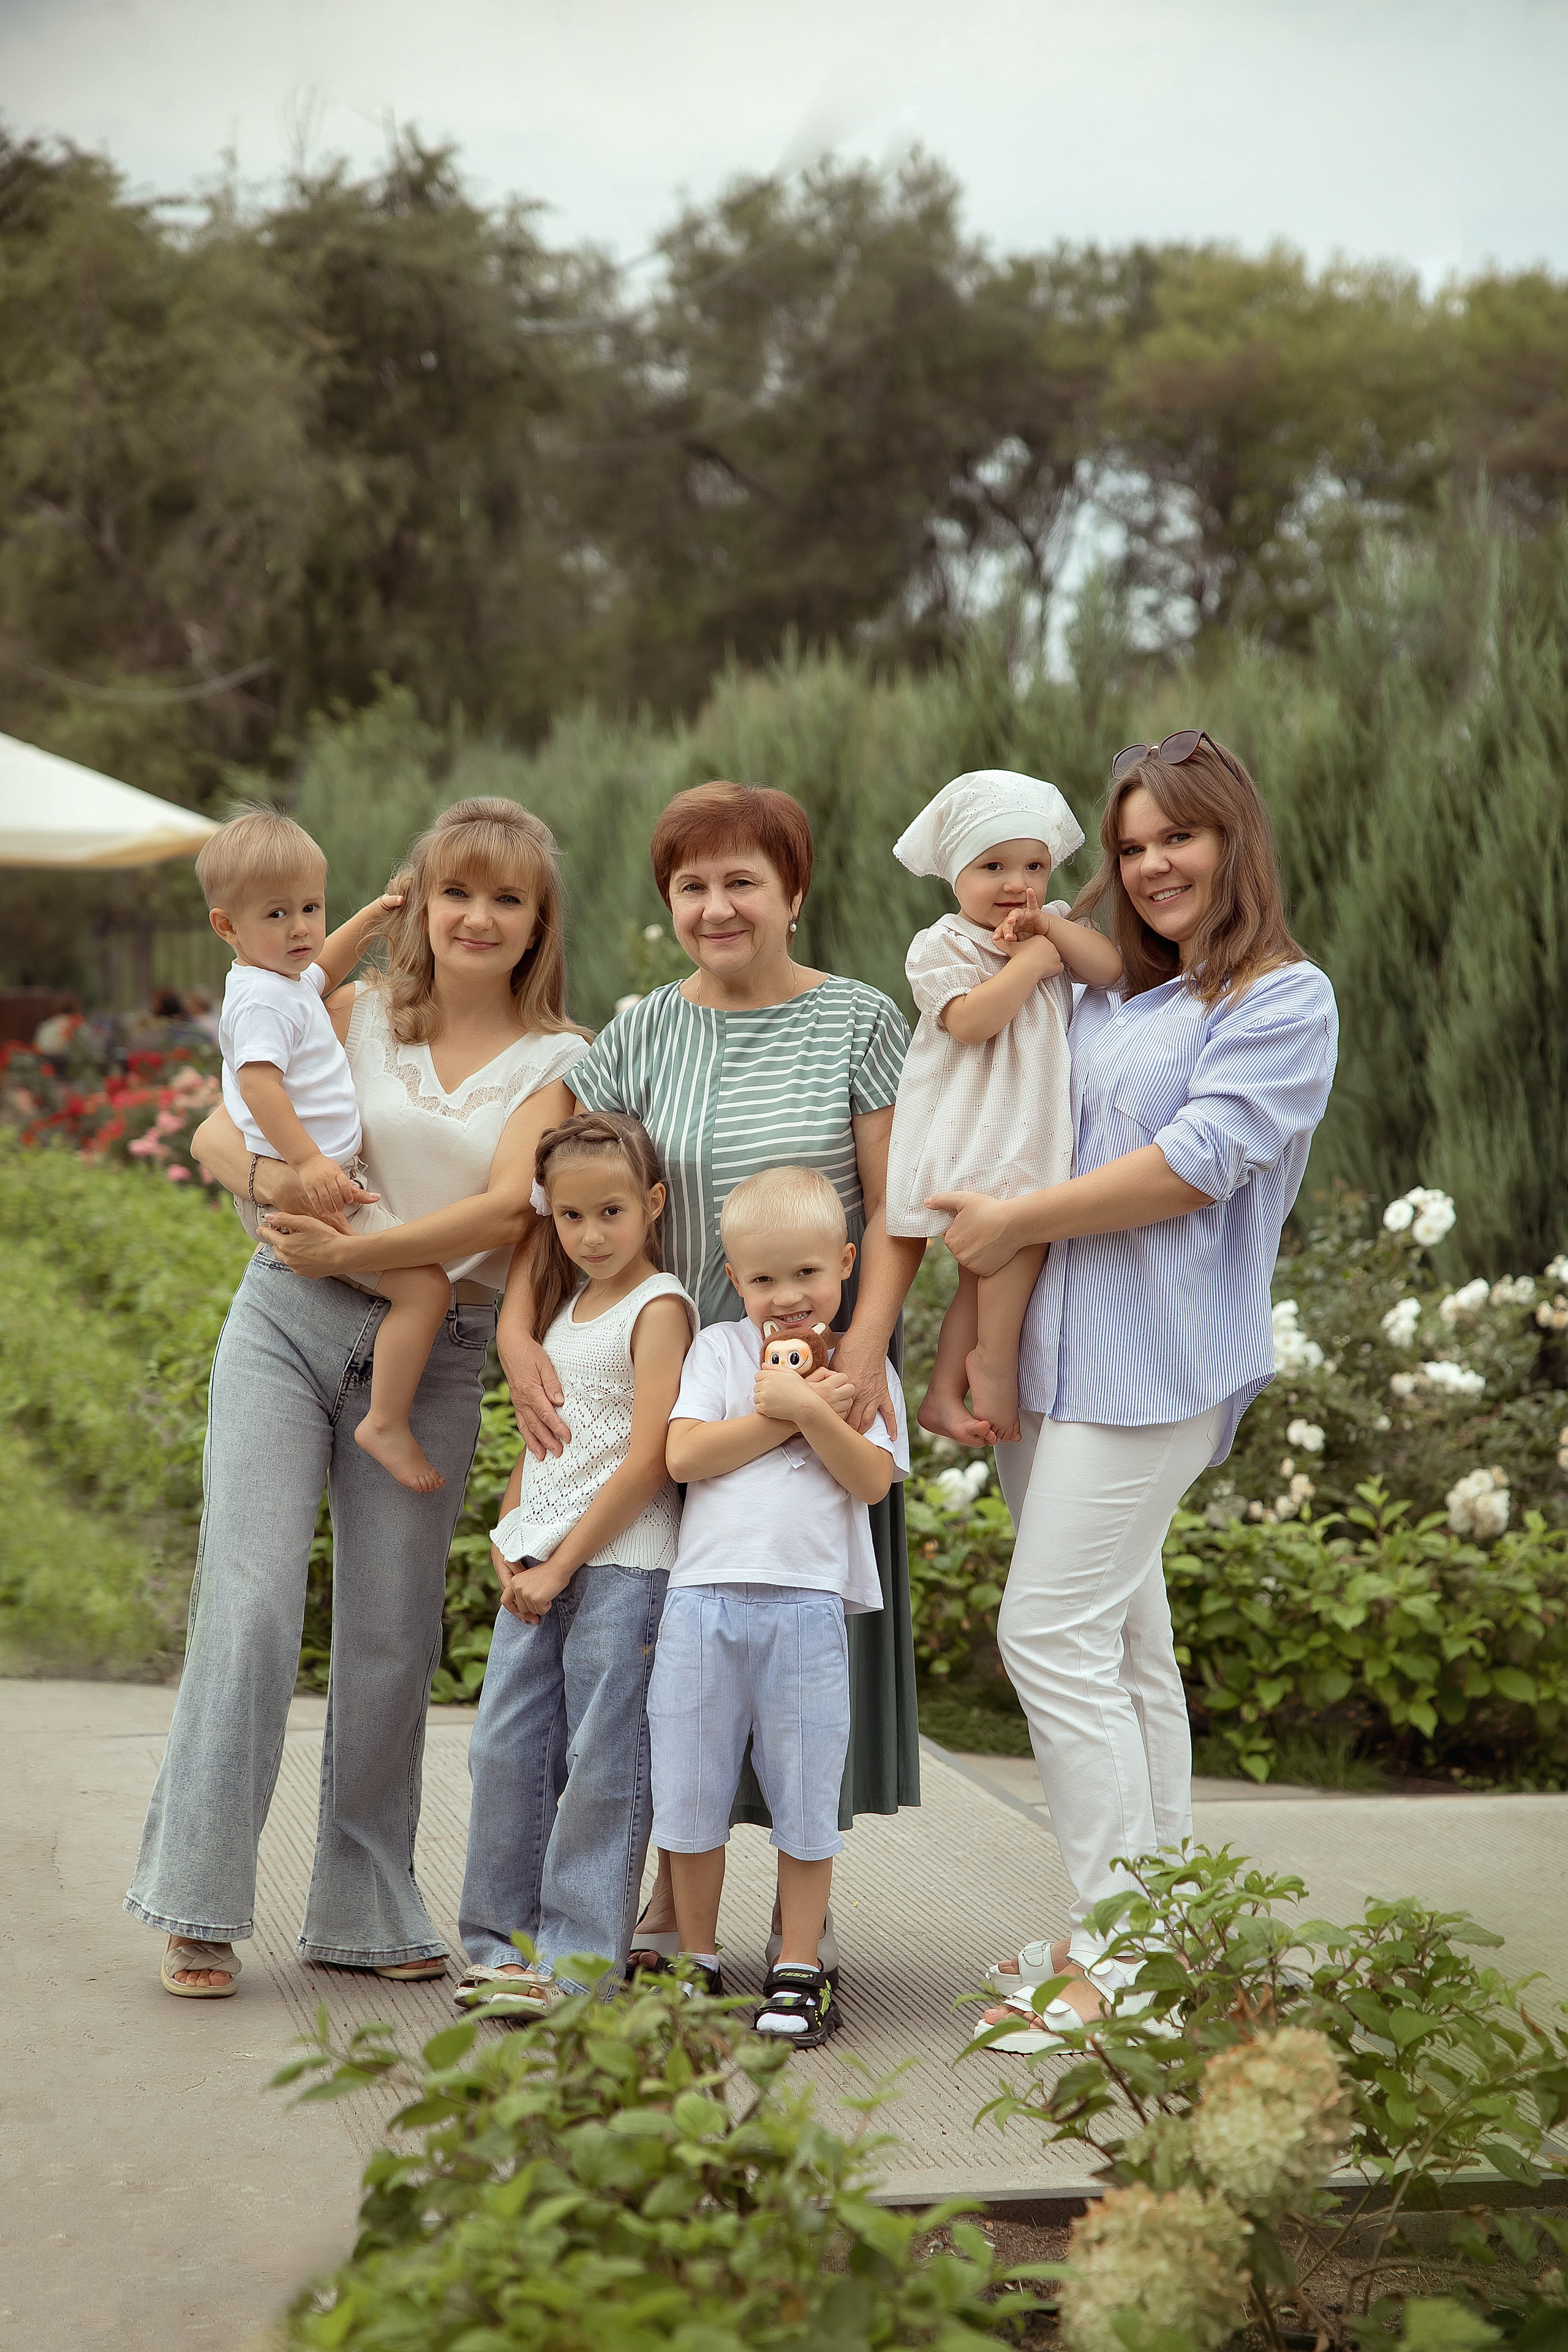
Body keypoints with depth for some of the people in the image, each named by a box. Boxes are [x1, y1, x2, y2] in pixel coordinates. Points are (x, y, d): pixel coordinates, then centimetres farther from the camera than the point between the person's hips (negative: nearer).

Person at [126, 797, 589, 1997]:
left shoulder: (559, 1059, 3)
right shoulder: (354, 1011, 7)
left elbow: (506, 1210, -10)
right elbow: (217, 1133, 8)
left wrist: (351, 1252, -16)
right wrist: (271, 1174, -14)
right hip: (288, 1324, 0)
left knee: (392, 1633, 5)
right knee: (250, 1603, -9)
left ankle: (367, 1909, 19)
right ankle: (201, 1906, 0)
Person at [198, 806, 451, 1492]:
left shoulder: (288, 979, 14)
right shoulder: (262, 1000, -19)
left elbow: (321, 969, 37)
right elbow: (258, 1083, -32)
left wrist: (369, 918, 31)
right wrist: (307, 1161, -41)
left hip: (321, 1178, 11)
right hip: (306, 1194, -11)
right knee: (425, 1285, -22)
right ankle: (387, 1424, -16)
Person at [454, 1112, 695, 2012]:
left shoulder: (659, 1308, -7)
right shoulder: (567, 1307, 17)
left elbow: (647, 1461, -14)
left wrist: (561, 1564, -13)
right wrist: (511, 1542, 6)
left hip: (622, 1567, -8)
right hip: (540, 1568, 8)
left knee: (600, 1764, -3)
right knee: (506, 1751, 7)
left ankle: (575, 1961, 2)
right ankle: (504, 1943, 17)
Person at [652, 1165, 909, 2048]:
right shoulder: (718, 1348, 11)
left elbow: (872, 1480, -3)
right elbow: (685, 1455, -2)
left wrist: (809, 1409, -11)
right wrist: (785, 1414, -5)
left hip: (808, 1602, -1)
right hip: (706, 1594, 1)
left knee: (805, 1794, 4)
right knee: (691, 1792, 6)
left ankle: (799, 1973, 14)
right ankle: (696, 1964, 20)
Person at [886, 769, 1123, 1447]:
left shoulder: (1054, 929, 12)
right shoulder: (939, 946, -6)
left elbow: (1111, 969, -5)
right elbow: (970, 1019, -21)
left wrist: (1049, 925, -13)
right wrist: (1029, 962, -16)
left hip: (1033, 1128, 6)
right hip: (974, 1130, -6)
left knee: (986, 1268, 6)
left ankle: (944, 1392, 11)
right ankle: (994, 1362, -7)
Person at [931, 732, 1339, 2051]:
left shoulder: (1285, 1000, -4)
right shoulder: (1109, 1000, 19)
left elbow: (1198, 1161, -15)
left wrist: (1017, 1221, -11)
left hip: (1154, 1357, -8)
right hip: (1053, 1351, 8)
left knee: (1053, 1635, -12)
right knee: (1125, 1645, 11)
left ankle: (1123, 1953, -5)